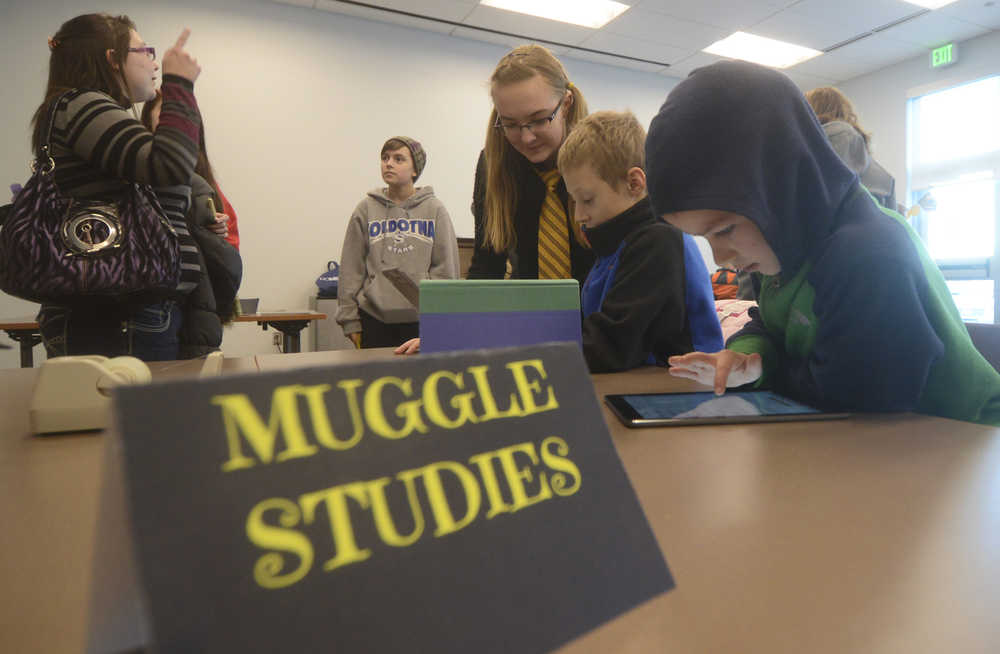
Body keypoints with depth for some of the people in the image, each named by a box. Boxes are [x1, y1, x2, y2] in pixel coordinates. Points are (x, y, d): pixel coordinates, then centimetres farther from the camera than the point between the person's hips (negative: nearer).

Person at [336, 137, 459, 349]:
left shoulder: (434, 209, 5)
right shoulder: (366, 209, 7)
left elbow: (446, 268, 5)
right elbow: (351, 268, 7)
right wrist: (350, 320, 3)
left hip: (422, 317, 0)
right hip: (375, 318, 1)